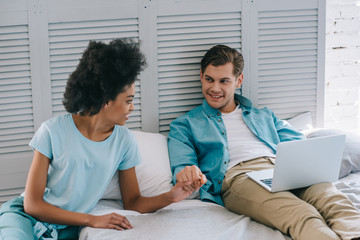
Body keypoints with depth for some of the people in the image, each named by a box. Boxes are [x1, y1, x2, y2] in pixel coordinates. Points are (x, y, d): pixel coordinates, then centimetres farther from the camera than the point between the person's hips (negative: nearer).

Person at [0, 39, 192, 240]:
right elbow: (32, 204, -10)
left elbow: (132, 203, 10)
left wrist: (170, 197, -9)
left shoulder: (124, 141, 0)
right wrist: (93, 220, -16)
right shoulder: (54, 131, -11)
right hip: (25, 216, -4)